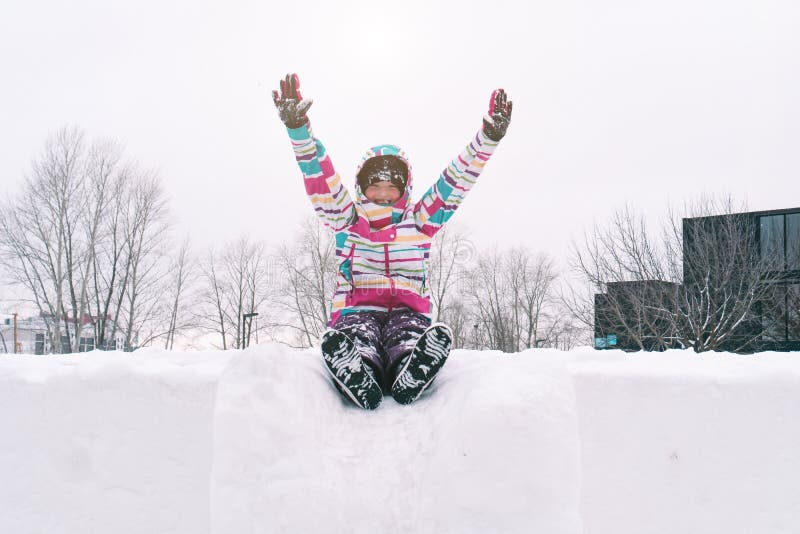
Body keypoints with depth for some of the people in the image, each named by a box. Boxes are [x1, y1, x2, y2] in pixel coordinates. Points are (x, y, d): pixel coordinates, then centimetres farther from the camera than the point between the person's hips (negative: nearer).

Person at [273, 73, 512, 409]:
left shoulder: (419, 221, 18)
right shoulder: (347, 220, 16)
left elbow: (456, 180, 10)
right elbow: (321, 178, 4)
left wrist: (488, 138, -2)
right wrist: (298, 127, -10)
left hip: (408, 310, 1)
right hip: (356, 310, 0)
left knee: (438, 338, -37)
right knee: (339, 343, -39)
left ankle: (403, 392, -55)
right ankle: (365, 395, -57)